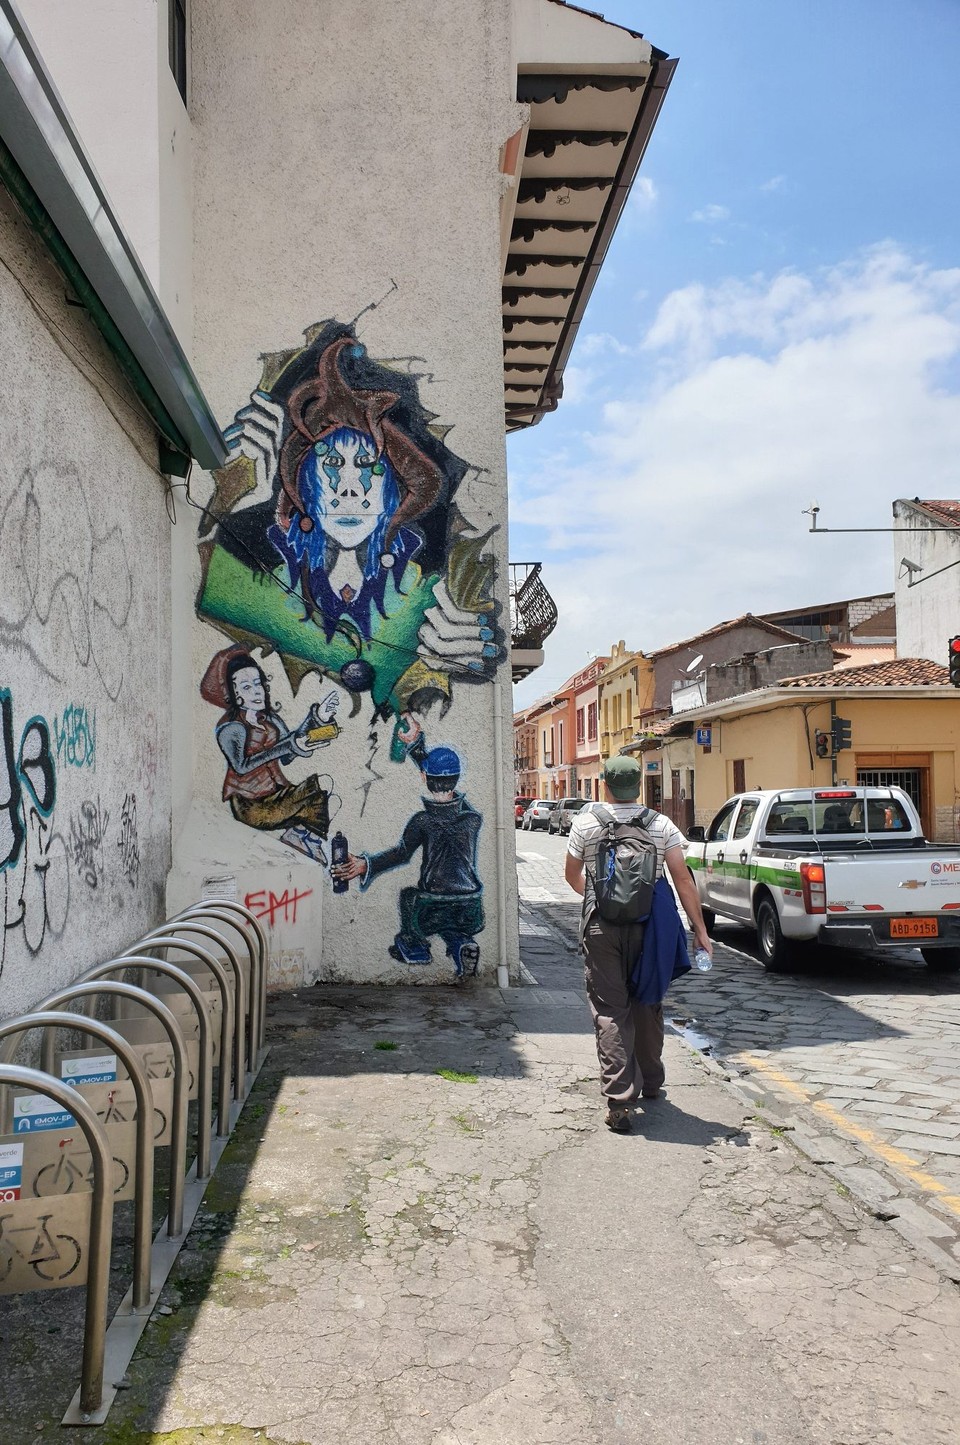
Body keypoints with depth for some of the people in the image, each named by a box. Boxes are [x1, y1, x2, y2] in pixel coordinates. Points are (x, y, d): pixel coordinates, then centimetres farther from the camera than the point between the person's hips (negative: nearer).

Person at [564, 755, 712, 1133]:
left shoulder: (586, 823, -2)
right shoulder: (661, 825, 0)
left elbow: (571, 875, 10)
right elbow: (682, 879, -3)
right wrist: (700, 930, 0)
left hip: (602, 927, -2)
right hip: (648, 927, 2)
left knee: (610, 1011, -1)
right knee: (647, 1006, 18)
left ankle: (619, 1100, -8)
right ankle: (650, 1083, 35)